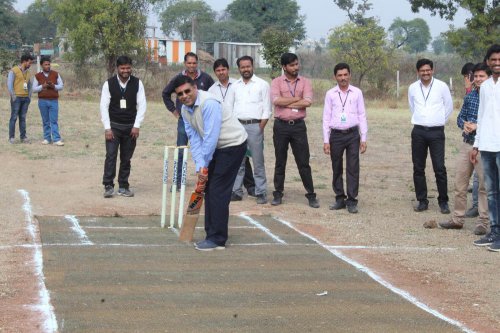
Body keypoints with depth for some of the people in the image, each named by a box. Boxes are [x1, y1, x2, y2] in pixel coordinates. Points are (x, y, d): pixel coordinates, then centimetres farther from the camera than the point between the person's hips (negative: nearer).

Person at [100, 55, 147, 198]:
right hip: (113, 126, -2)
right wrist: (107, 128, -12)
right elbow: (104, 106, -6)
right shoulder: (109, 84, -5)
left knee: (126, 158, 6)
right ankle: (108, 186, -6)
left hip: (130, 127, 2)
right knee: (111, 155, -10)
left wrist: (137, 126, -10)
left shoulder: (137, 83, -2)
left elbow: (142, 105, -2)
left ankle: (123, 186, 15)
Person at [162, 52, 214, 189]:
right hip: (183, 120, 1)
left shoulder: (205, 78, -2)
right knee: (180, 152, 3)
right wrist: (173, 110, 10)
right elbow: (165, 94, 16)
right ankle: (178, 181, 10)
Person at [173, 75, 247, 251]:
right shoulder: (185, 110, 2)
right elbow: (195, 139, 1)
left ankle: (217, 240, -6)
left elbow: (211, 137, -26)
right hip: (217, 147, 9)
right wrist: (199, 167, -11)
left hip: (233, 144, -9)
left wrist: (203, 166, -18)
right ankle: (212, 235, 19)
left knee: (218, 191, -11)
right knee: (208, 189, 10)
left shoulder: (208, 103, -25)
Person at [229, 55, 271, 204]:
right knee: (237, 161, 6)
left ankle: (261, 192, 1)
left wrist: (260, 128, -9)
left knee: (258, 162, -3)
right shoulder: (235, 86, 13)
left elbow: (266, 110, -1)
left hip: (255, 126, -4)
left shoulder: (262, 85, 2)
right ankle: (236, 191, 13)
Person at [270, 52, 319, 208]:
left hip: (298, 125, 0)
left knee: (303, 162, 2)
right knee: (280, 162, 8)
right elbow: (276, 100, -15)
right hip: (281, 125, 0)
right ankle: (278, 194, 17)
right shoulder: (276, 82, 2)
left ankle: (311, 195, 7)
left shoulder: (305, 82, 5)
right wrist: (297, 99, -9)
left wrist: (286, 103, -9)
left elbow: (308, 102, -10)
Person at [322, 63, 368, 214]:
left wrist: (363, 139, 0)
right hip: (336, 134, 1)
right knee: (337, 169, 7)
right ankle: (340, 198, 17)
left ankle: (352, 201, 2)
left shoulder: (357, 93, 3)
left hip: (353, 134, -1)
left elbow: (362, 116, 4)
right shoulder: (330, 94, 4)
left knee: (353, 168, -2)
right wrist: (326, 140, 1)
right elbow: (326, 118, 5)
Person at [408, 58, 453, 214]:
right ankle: (422, 201, 14)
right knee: (418, 168, 5)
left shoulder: (442, 86, -4)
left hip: (436, 132, -3)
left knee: (440, 168, -5)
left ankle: (443, 202, 5)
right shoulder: (413, 88, 4)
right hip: (418, 131, 3)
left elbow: (449, 107, 8)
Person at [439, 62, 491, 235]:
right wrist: (464, 124, -5)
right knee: (459, 184, 11)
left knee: (484, 186, 1)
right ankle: (457, 219, 22)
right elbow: (460, 117, 17)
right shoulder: (469, 96, 10)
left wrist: (477, 127, -18)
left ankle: (483, 222, 9)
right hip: (467, 144, 6)